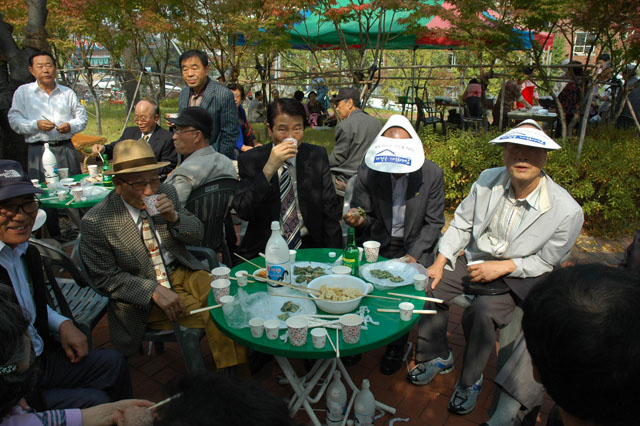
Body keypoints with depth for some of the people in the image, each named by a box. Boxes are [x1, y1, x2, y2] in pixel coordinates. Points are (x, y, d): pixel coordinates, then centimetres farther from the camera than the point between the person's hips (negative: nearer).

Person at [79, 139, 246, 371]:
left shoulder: (166, 192, -1)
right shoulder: (96, 221, -13)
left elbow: (197, 235, 5)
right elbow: (106, 277, -10)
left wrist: (174, 217, -17)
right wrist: (154, 290, -23)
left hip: (184, 273, 5)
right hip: (144, 298, -4)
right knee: (213, 317, -23)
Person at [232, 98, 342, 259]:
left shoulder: (317, 156, 3)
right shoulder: (250, 160, -2)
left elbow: (330, 209, 5)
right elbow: (243, 211, -14)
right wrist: (268, 169, -24)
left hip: (309, 245, 2)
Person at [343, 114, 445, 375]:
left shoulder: (433, 174, -10)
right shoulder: (367, 171, -10)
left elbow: (434, 223, -4)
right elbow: (363, 216, 0)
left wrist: (413, 255, -15)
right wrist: (359, 221, -25)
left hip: (414, 247, -1)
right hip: (376, 245, 1)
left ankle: (396, 347, 8)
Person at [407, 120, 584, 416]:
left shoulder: (567, 211, -19)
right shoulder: (488, 180, -8)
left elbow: (546, 262, -7)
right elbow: (461, 223, 2)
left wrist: (504, 267, -20)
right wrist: (440, 262, -8)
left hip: (516, 278, -4)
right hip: (474, 261, 5)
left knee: (482, 313, -30)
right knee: (429, 284, -15)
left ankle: (470, 381, 0)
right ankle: (438, 357, 11)